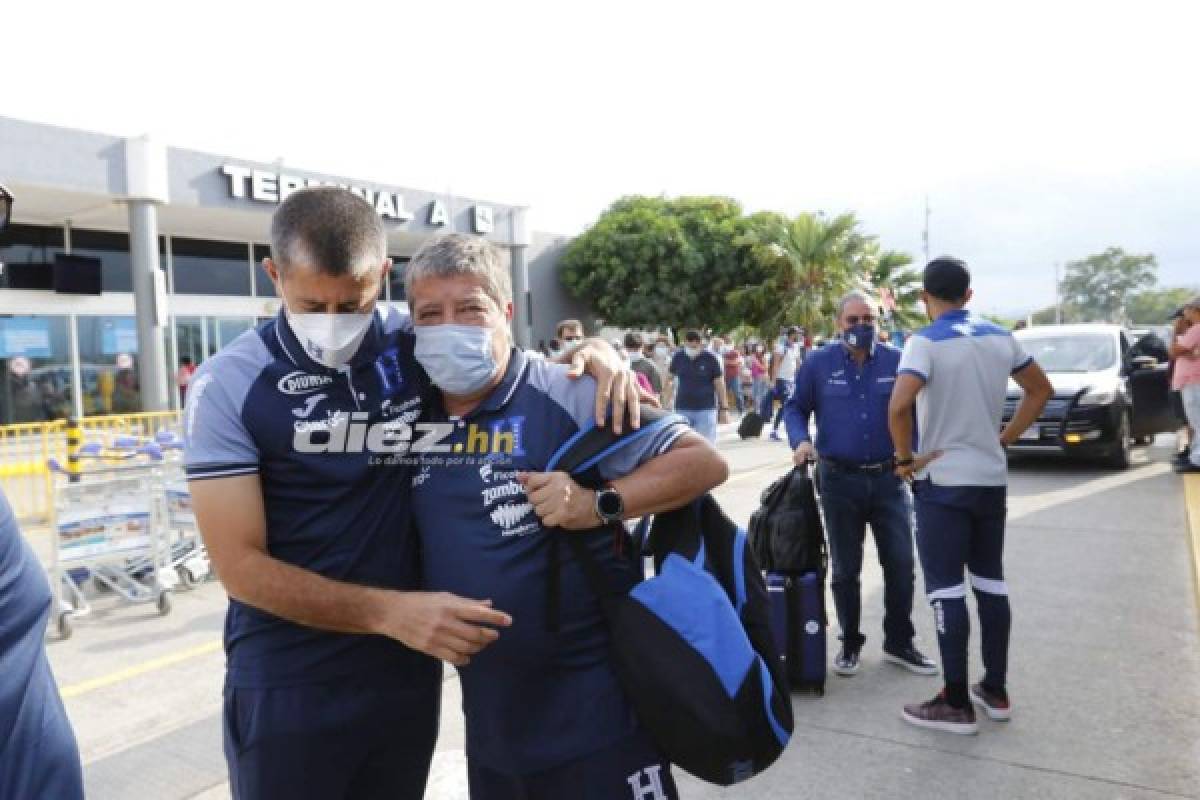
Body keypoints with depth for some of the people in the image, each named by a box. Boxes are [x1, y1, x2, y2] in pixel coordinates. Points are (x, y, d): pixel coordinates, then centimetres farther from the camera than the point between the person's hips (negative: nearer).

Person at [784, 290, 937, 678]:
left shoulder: (897, 360, 2)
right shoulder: (818, 363, -1)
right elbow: (795, 408, 6)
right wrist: (800, 440, -13)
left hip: (889, 477, 1)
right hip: (839, 479, -1)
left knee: (900, 563, 5)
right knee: (845, 569, 10)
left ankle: (899, 642, 23)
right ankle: (850, 643, 26)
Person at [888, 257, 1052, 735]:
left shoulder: (926, 343, -15)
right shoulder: (1001, 338, 6)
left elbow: (898, 407, -30)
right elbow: (1040, 391, 18)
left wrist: (906, 458, -15)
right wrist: (1006, 438, 16)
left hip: (944, 482, -6)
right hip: (992, 479, 7)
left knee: (947, 589, 0)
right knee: (991, 582, 16)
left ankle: (957, 704, 8)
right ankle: (995, 691, 25)